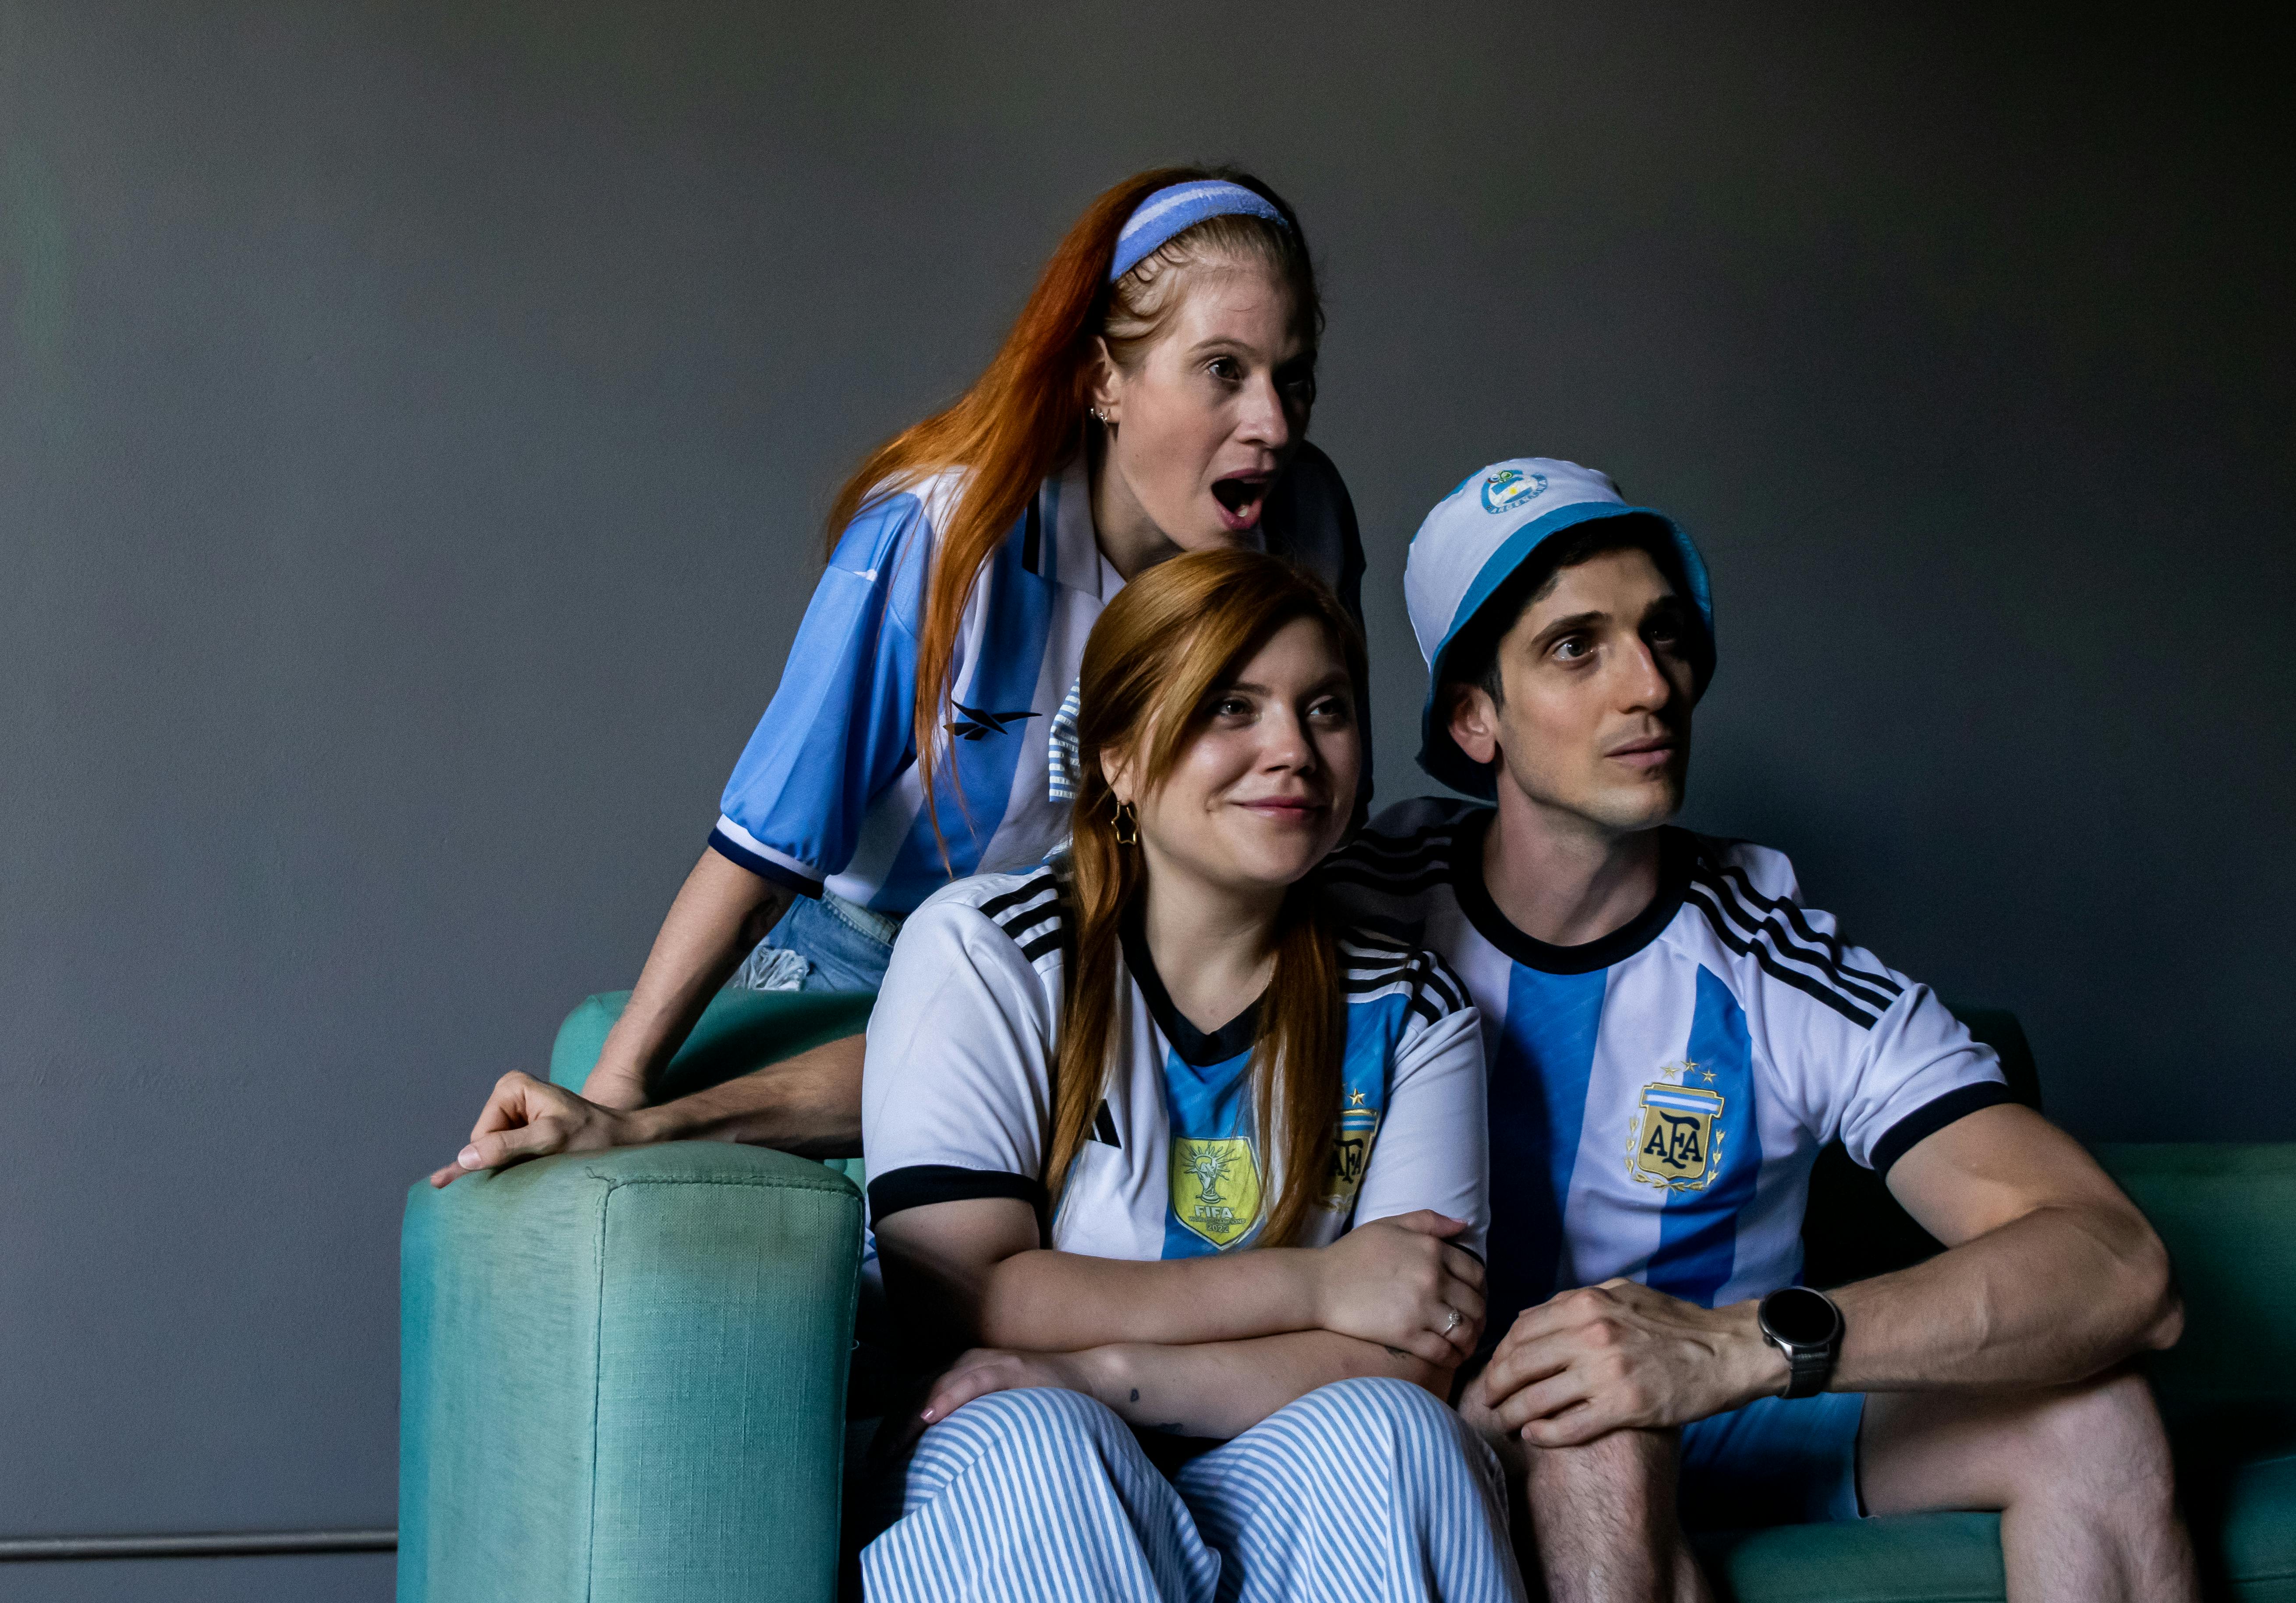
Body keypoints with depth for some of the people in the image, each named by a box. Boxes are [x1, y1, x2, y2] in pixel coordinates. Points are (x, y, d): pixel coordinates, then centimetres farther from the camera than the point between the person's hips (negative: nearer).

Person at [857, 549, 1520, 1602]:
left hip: (1302, 1500, 2)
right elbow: (955, 1296, -11)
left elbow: (1413, 1365, -4)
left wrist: (1108, 1373, -19)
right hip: (1017, 1515, -2)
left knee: (1378, 1431, -29)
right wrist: (1315, 1285, -11)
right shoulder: (982, 951, 1)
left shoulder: (1409, 1015, 8)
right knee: (1030, 1441, -34)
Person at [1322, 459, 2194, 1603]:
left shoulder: (1790, 979, -12)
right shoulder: (1365, 914, -11)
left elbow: (2118, 1270, -24)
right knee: (1596, 1450, -37)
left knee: (2087, 1413, -21)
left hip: (1734, 1425, 2)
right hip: (1462, 1427, -2)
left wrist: (1744, 1345, -40)